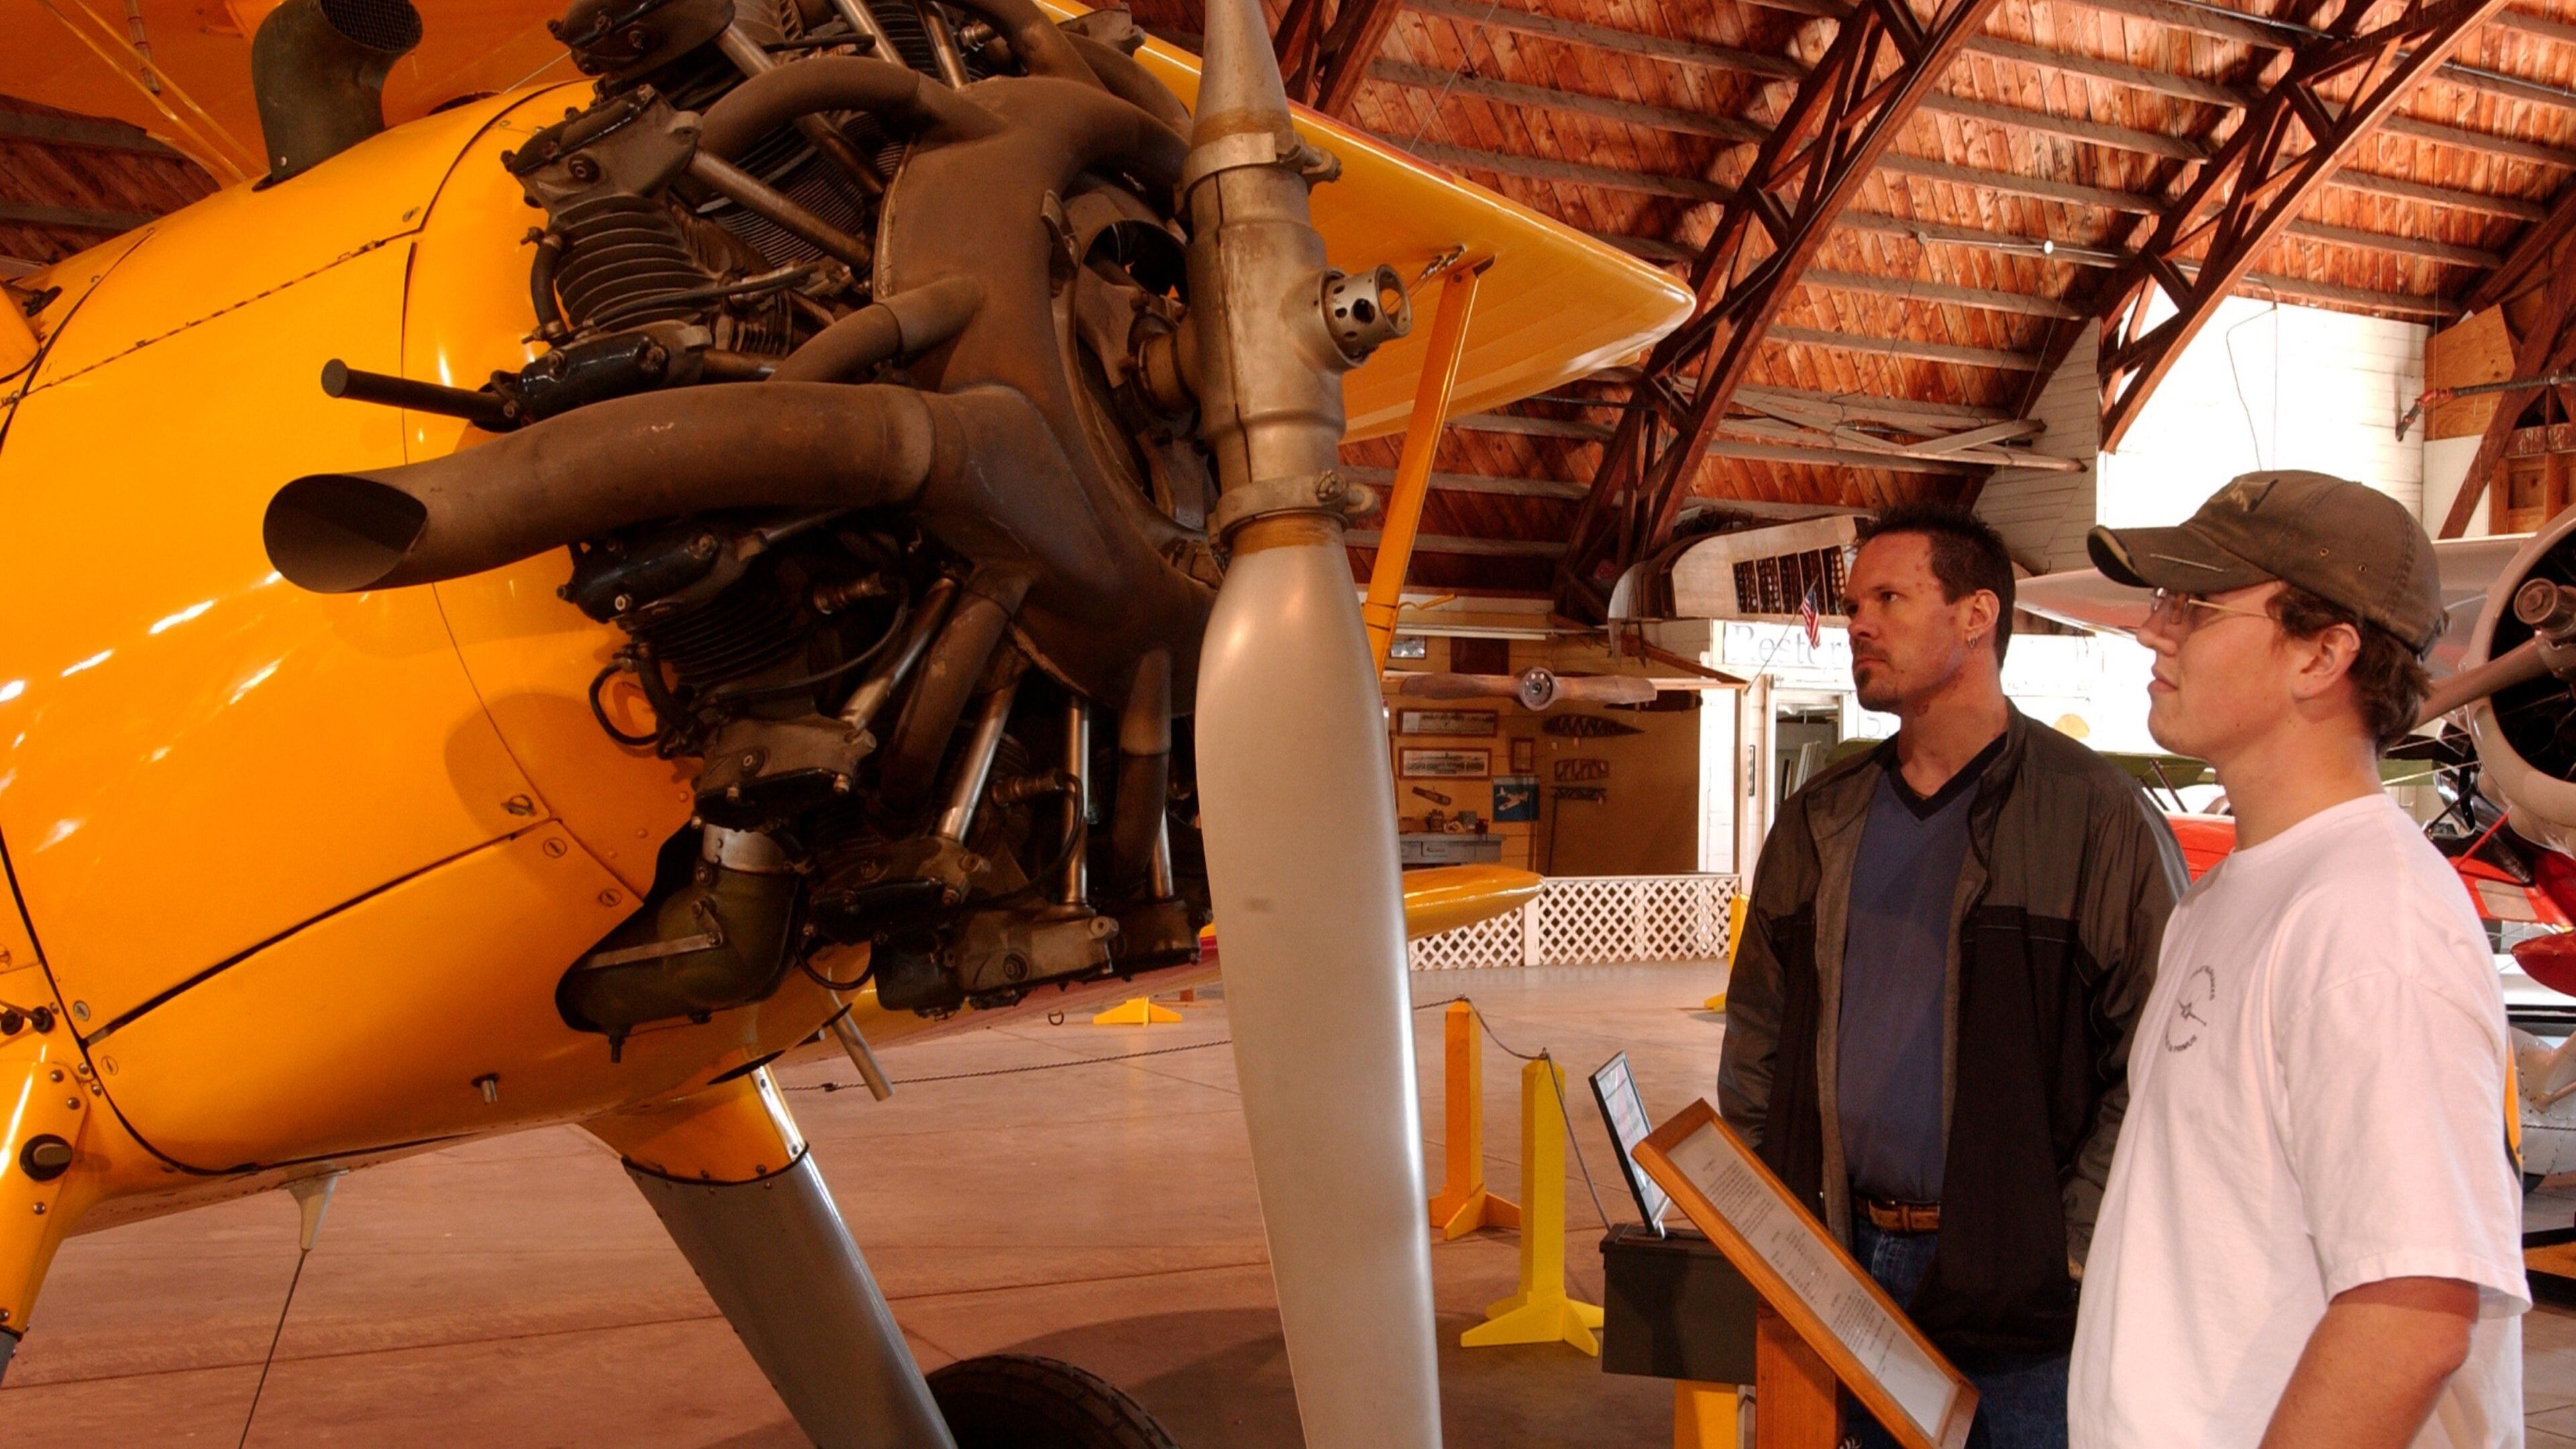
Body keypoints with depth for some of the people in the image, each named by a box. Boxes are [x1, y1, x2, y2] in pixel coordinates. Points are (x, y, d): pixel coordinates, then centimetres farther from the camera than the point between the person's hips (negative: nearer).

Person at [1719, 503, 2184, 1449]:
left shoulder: (2095, 814, -8)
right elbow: (1758, 1029, 14)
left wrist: (2074, 1249, -15)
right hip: (1846, 1262, 5)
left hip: (2022, 1296, -5)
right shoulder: (1820, 821, 9)